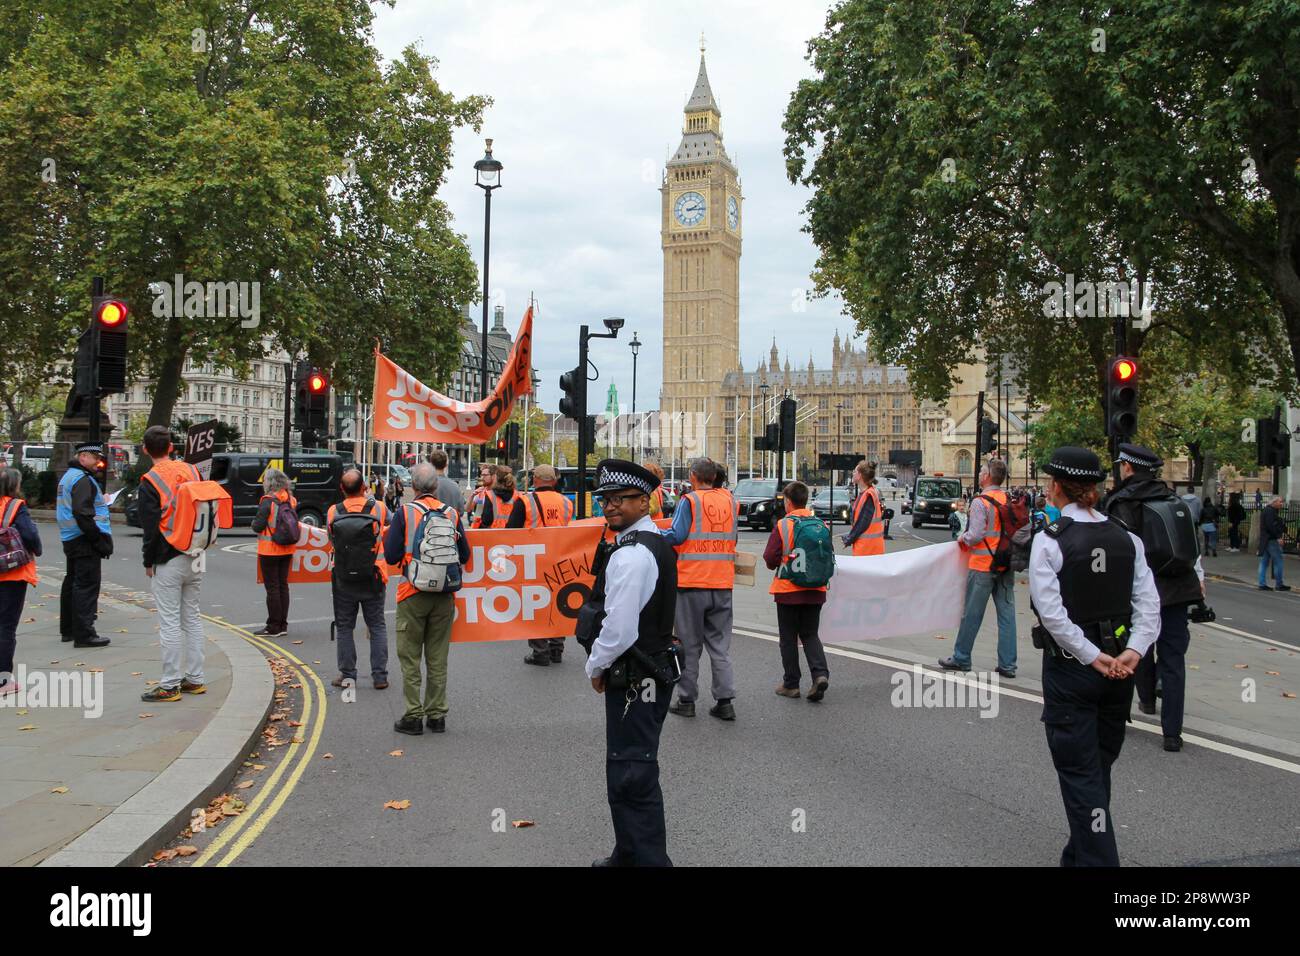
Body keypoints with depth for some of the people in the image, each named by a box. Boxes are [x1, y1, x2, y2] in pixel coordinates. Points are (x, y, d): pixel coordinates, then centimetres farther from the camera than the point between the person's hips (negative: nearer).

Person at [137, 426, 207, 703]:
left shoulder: (150, 482, -11)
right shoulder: (192, 471, 7)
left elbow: (150, 527, -11)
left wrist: (148, 562, 0)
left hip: (168, 561, -6)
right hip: (195, 558, 6)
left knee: (170, 622, -2)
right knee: (192, 617, 14)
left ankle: (170, 685, 2)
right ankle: (195, 679, 19)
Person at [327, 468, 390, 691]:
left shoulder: (333, 512, -7)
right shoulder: (378, 508, -10)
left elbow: (331, 540, 4)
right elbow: (393, 522, 11)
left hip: (343, 580, 0)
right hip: (373, 580, 0)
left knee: (344, 627, 12)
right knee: (377, 627, 10)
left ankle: (347, 675, 16)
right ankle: (380, 676, 10)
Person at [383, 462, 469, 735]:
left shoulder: (404, 513, -7)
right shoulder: (452, 514, 1)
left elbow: (391, 556, -10)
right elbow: (464, 556, 5)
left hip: (413, 594, -3)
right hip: (445, 596, 3)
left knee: (410, 658, 6)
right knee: (438, 659, 11)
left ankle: (413, 716, 7)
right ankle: (437, 715, 15)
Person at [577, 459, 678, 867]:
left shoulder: (630, 555, -21)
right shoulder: (656, 543, 12)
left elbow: (619, 629, -25)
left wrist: (596, 667, -7)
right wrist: (604, 665, 19)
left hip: (633, 679, -11)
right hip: (653, 668, 11)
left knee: (631, 776, -4)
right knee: (634, 770, 21)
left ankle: (649, 858, 3)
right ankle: (629, 854, 35)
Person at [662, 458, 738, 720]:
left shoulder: (689, 500, -7)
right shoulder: (729, 499, 7)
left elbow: (676, 536, -14)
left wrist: (655, 534, 2)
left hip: (692, 581, -4)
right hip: (723, 583, 4)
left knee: (689, 644, 7)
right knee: (720, 644, 10)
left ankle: (686, 700, 13)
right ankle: (724, 701, 7)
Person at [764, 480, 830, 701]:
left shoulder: (782, 525, -12)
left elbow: (770, 559, -14)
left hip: (788, 590, -3)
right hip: (815, 591, 4)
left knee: (788, 638, 9)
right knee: (810, 635, 15)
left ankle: (791, 684, 14)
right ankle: (820, 673, -5)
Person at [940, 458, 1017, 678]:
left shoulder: (980, 502, -14)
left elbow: (976, 535, -18)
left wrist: (962, 538, 1)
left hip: (983, 564, -6)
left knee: (972, 613, 4)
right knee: (1007, 613, 7)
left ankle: (961, 658, 15)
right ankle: (1007, 664, 8)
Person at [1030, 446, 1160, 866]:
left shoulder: (1049, 540, -14)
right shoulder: (1126, 538, 1)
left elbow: (1052, 612, -21)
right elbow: (1149, 603, -6)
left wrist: (1092, 657, -16)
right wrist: (1133, 651, -12)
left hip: (1070, 668, -6)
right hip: (1119, 669, 6)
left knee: (1080, 773, 2)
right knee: (1099, 767, 20)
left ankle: (1097, 858, 0)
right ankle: (1080, 854, 35)